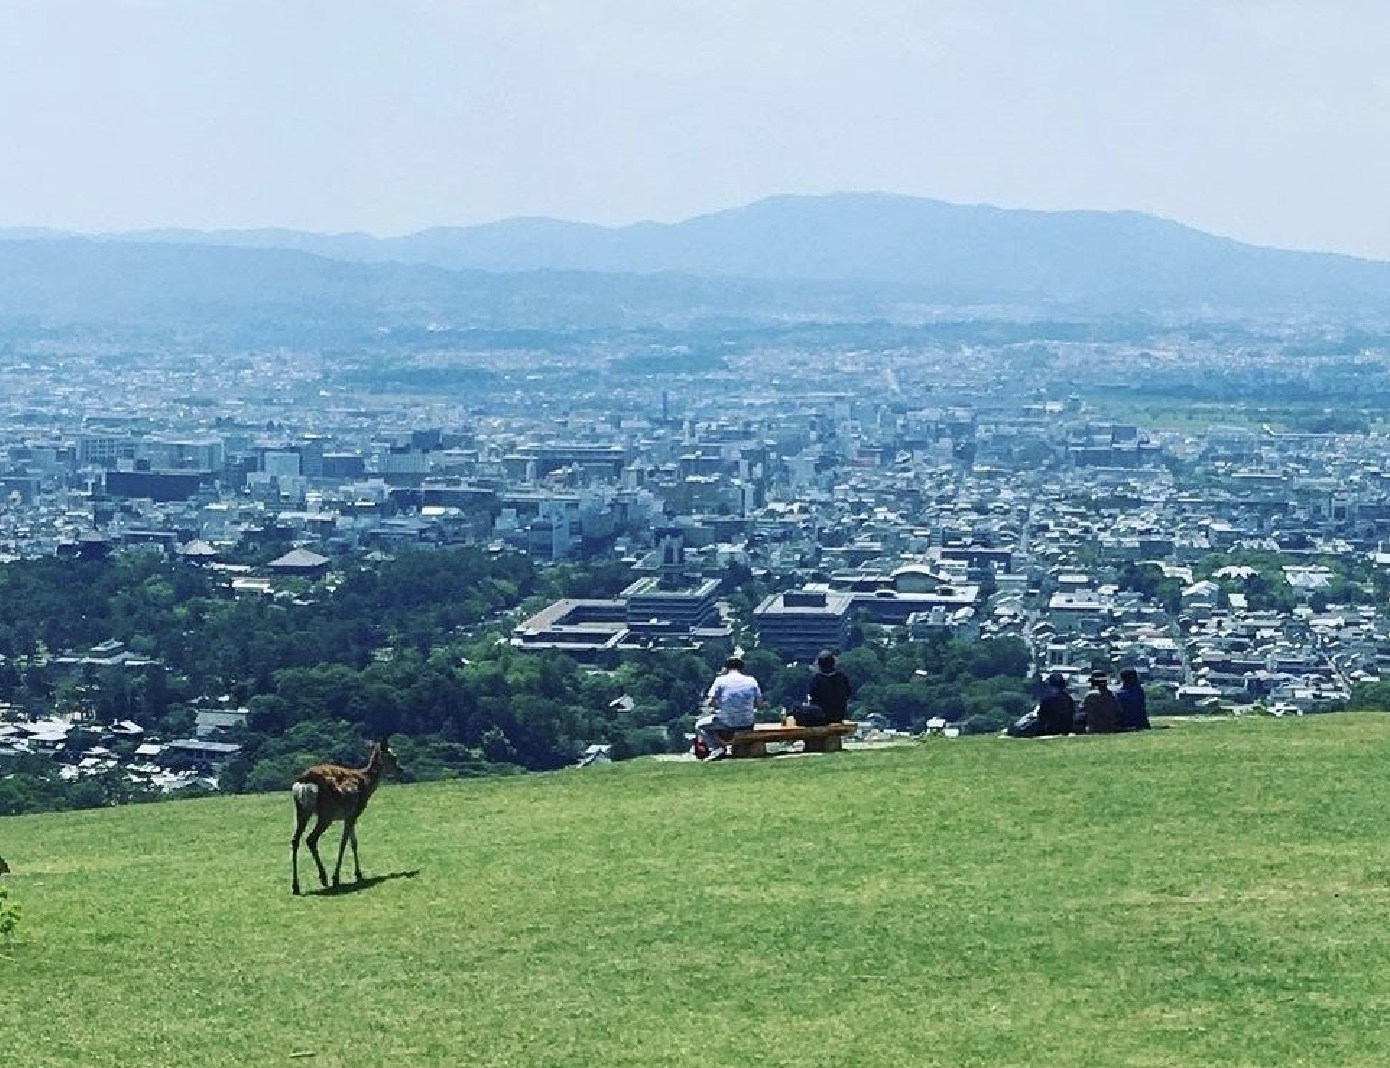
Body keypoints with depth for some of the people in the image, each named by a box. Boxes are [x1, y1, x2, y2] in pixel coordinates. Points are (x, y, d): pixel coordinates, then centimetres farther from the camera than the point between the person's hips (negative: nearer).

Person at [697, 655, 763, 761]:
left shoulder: (721, 680, -6)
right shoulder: (751, 681, 2)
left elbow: (709, 702, -7)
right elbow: (759, 704, 5)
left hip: (727, 724, -3)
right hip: (747, 725, 3)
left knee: (699, 725, 22)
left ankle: (716, 747, -1)